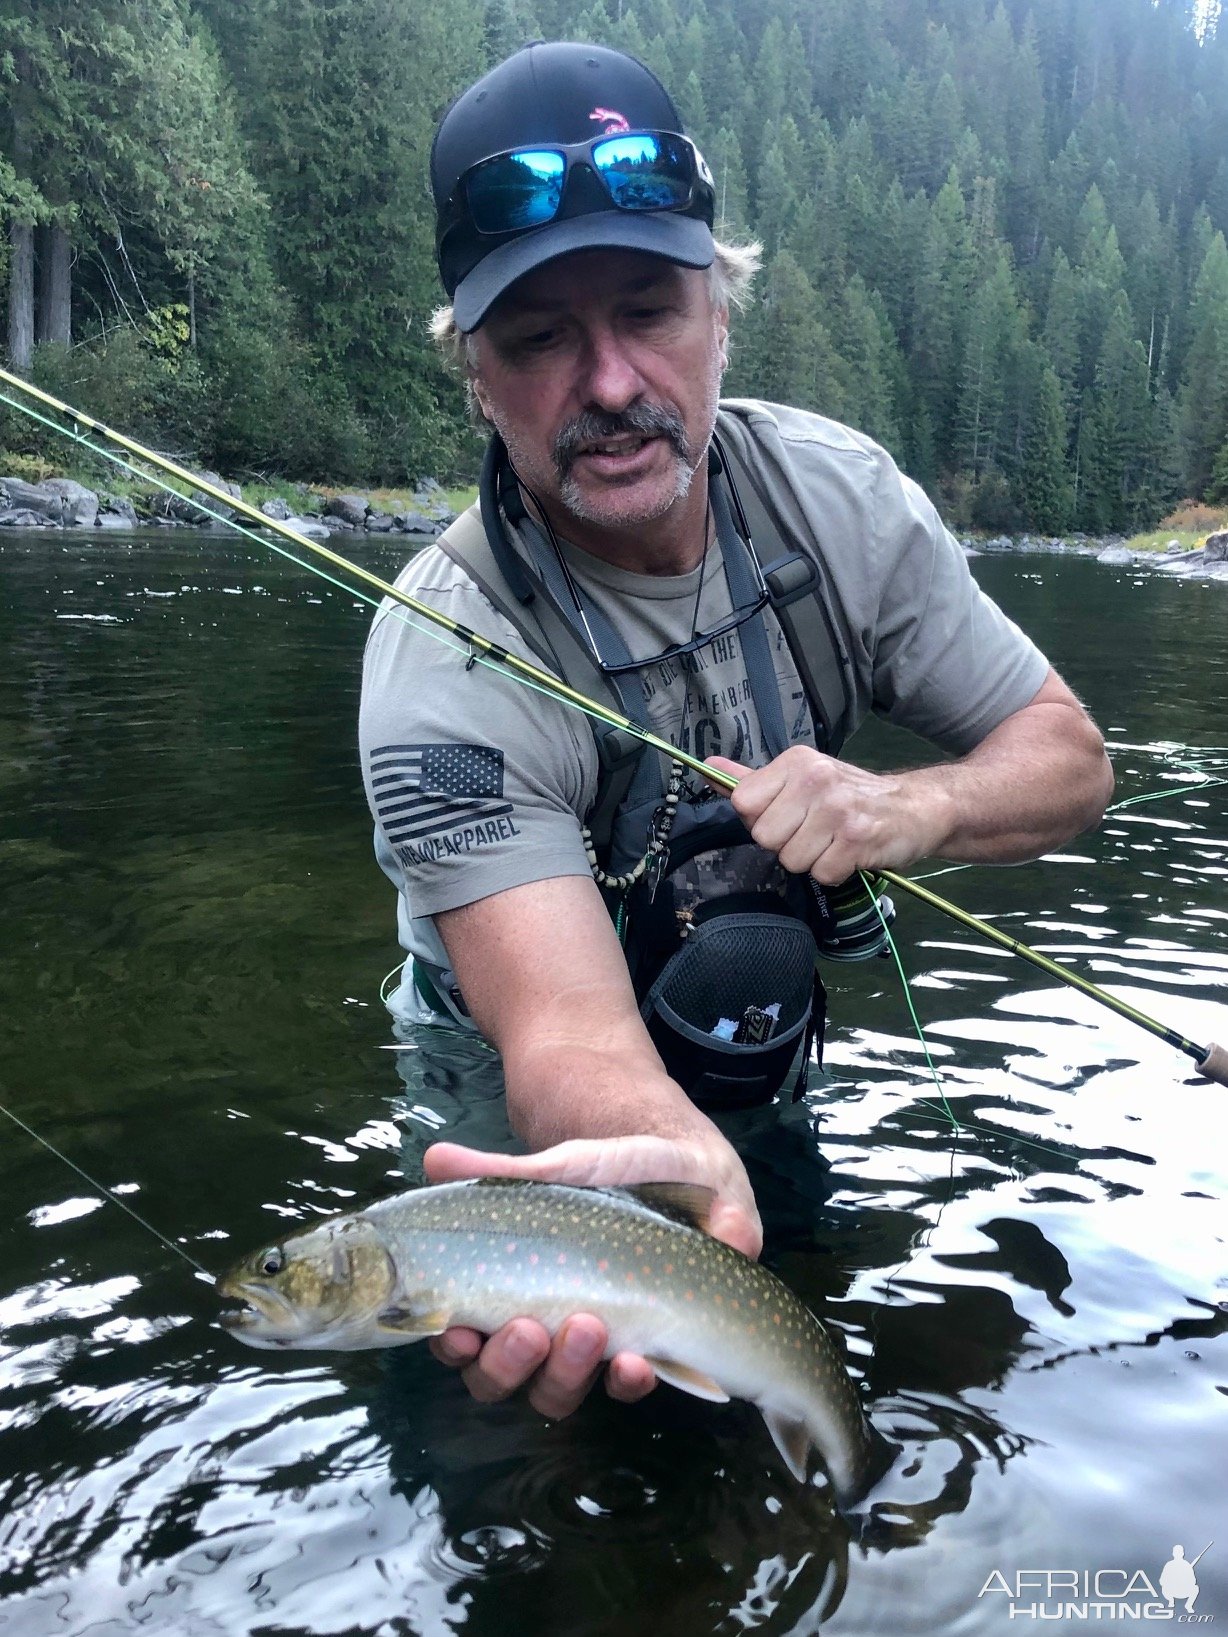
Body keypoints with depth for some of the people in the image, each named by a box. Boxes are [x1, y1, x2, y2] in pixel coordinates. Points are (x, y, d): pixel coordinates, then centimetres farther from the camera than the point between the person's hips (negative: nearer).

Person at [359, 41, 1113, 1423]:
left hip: (777, 1064, 5)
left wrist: (905, 809, -27)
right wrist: (673, 1169, -60)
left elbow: (1067, 759, -5)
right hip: (522, 1106, -4)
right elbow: (571, 1034, -37)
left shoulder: (839, 494, -13)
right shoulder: (445, 670, -28)